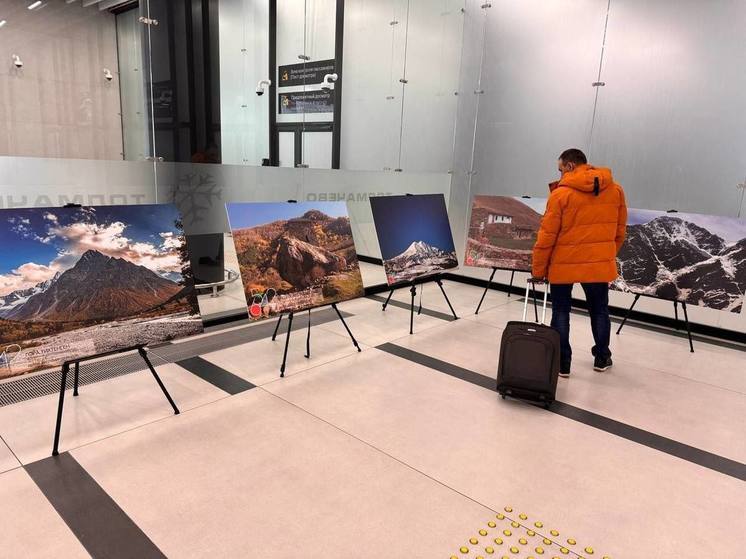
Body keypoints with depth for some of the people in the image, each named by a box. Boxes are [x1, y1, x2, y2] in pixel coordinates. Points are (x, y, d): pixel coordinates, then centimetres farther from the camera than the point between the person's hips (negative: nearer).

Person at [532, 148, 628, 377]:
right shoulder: (616, 190, 3)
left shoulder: (561, 193, -12)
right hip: (599, 263, 4)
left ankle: (562, 363, 11)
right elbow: (619, 231, 9)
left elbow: (547, 235, -11)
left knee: (561, 312, 8)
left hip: (564, 264, -4)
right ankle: (602, 358, 31)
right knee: (599, 310, 18)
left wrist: (538, 269, -3)